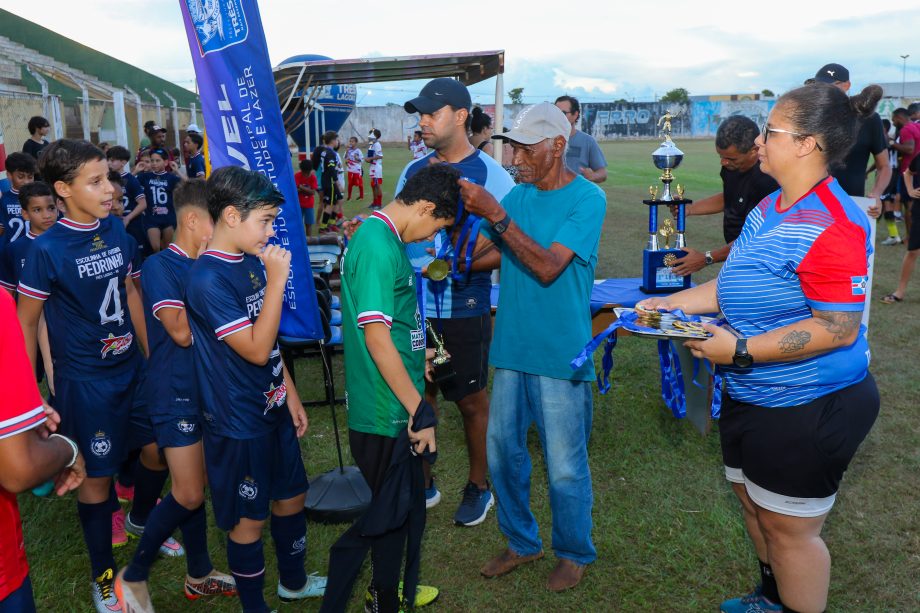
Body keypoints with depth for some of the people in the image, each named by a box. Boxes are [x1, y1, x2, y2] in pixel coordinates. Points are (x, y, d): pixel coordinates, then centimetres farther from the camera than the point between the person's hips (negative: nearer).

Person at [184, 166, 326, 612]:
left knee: (291, 495, 22)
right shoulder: (208, 279, -23)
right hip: (238, 421, -8)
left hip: (273, 407, 8)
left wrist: (290, 393, 12)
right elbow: (256, 349, -26)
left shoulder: (252, 262, 2)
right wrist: (277, 280, -26)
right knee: (249, 519, 10)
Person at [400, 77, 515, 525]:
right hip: (413, 305, 5)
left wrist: (466, 261, -24)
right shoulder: (413, 171, 9)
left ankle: (478, 487, 30)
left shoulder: (491, 175, -7)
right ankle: (422, 483, 33)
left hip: (464, 310, -5)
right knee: (418, 396, 14)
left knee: (472, 402, 9)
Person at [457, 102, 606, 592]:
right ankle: (521, 543, 37)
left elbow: (548, 266, -22)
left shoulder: (587, 198, -11)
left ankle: (573, 553, 33)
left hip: (560, 355, -5)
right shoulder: (518, 195, 7)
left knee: (565, 467, 7)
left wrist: (495, 214, -24)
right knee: (502, 453, 14)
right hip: (511, 348, 6)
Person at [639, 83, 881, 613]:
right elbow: (737, 284, 14)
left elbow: (839, 330, -27)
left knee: (788, 527, 6)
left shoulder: (832, 227, -25)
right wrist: (671, 303, 5)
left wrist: (741, 350, -27)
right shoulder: (769, 209, 6)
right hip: (753, 396, 10)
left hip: (809, 408, -10)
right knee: (753, 501, 25)